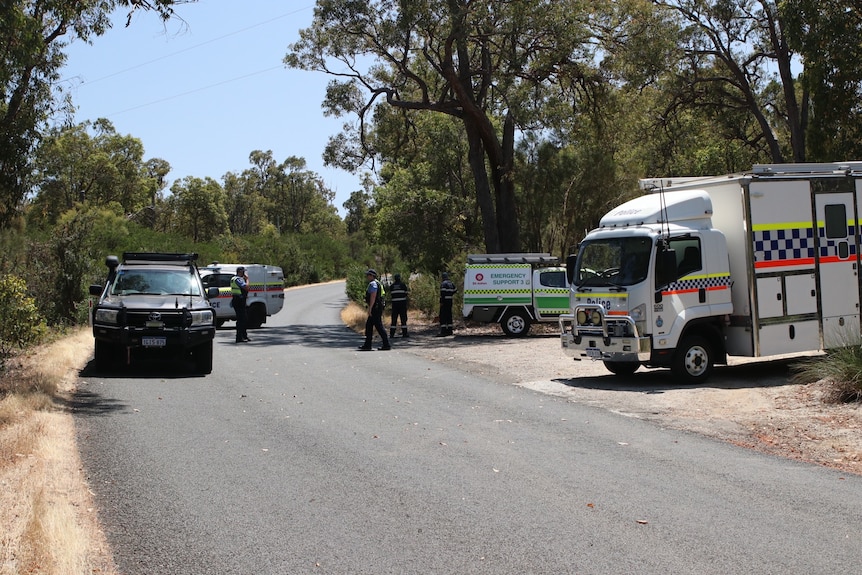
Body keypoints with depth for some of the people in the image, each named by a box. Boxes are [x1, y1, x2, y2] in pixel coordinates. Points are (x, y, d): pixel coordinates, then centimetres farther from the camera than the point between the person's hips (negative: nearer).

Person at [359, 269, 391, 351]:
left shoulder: (373, 284, -13)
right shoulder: (377, 283, 20)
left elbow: (373, 296, -22)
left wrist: (370, 308, -23)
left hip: (375, 308, -11)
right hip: (377, 308, 11)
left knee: (379, 326, -9)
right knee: (368, 325, 14)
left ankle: (386, 345, -8)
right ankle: (367, 345, 16)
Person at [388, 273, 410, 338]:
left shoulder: (391, 286, 7)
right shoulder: (403, 284, -1)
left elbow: (390, 295, 8)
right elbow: (406, 294, 1)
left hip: (394, 303, 3)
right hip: (402, 302, -3)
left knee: (394, 318, 4)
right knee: (403, 318, 0)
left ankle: (392, 333, 1)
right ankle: (404, 333, -1)